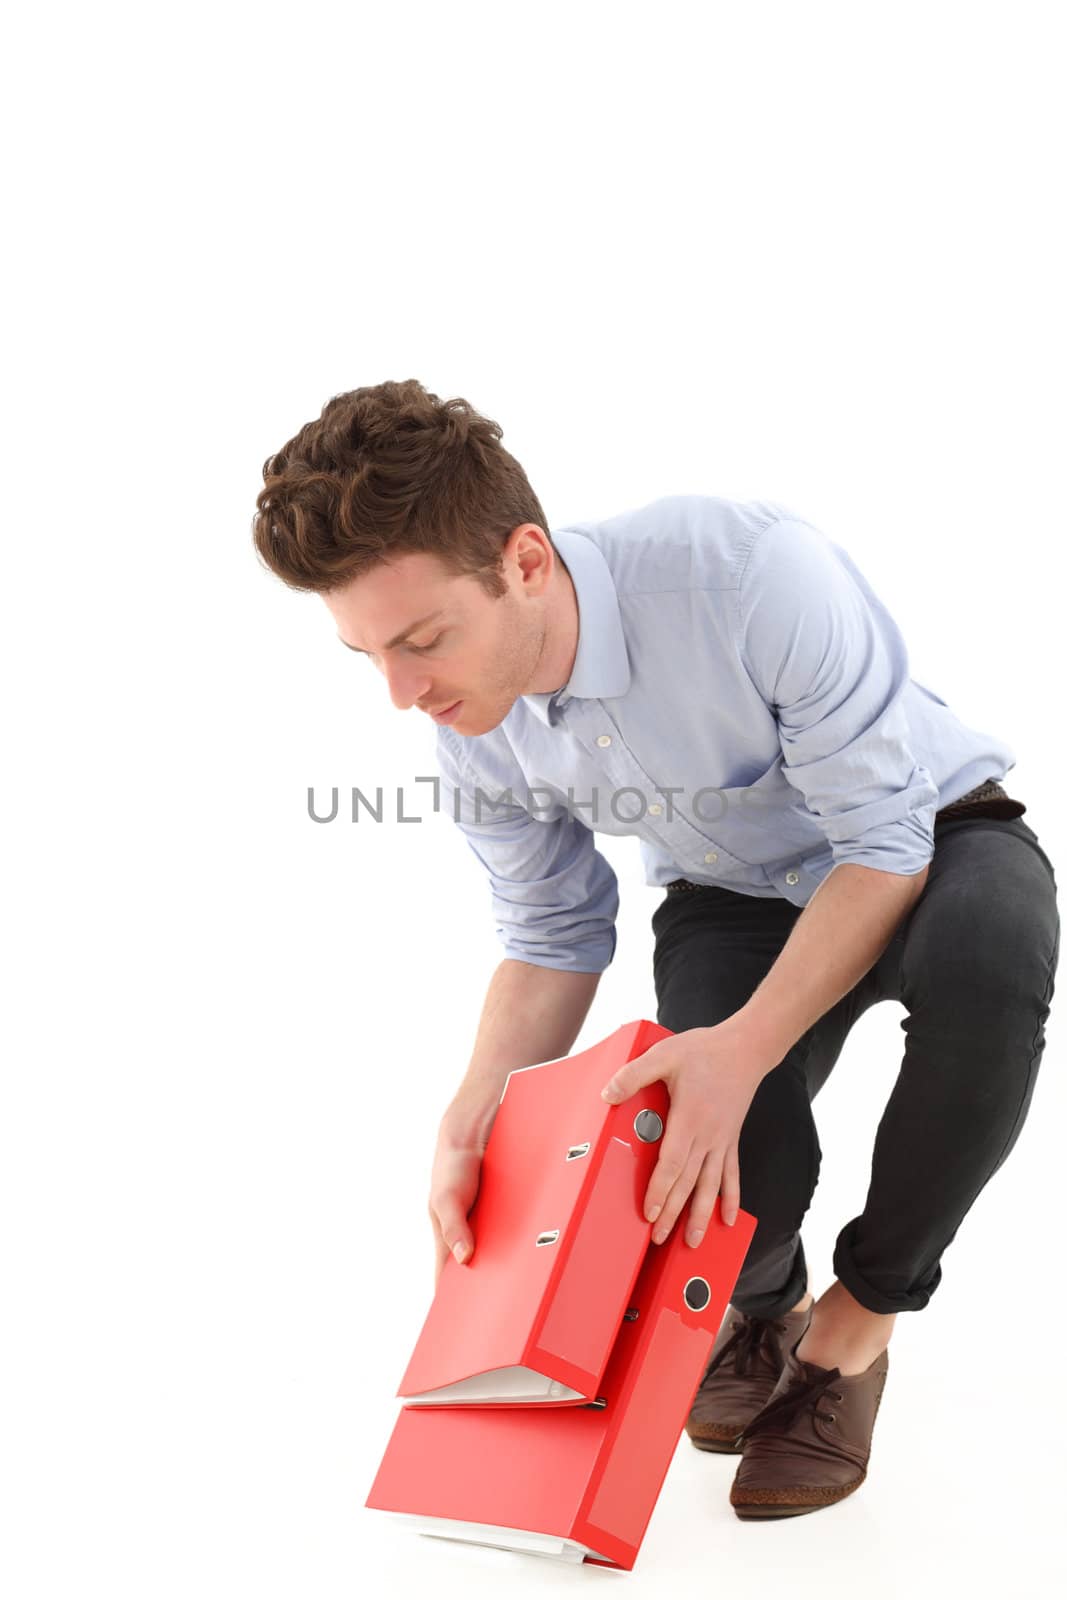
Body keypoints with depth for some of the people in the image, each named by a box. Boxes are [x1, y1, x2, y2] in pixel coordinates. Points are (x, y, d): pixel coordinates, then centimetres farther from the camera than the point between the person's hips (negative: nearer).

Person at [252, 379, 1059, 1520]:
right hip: (733, 898, 3)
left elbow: (884, 839, -28)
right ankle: (765, 1304, 15)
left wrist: (742, 1049, -39)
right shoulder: (473, 732, -16)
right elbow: (553, 939, -2)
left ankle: (860, 1318, -13)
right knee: (722, 1170, -26)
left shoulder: (749, 569, -35)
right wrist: (474, 1114, -21)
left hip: (931, 840, -3)